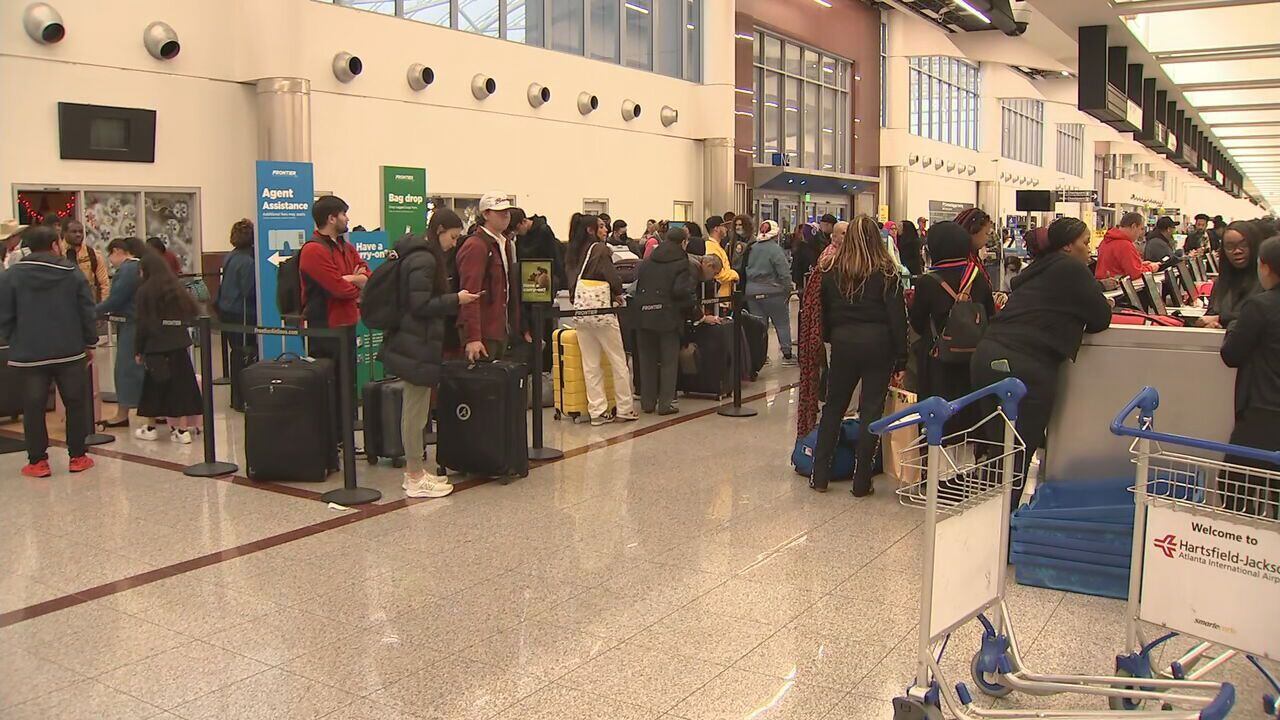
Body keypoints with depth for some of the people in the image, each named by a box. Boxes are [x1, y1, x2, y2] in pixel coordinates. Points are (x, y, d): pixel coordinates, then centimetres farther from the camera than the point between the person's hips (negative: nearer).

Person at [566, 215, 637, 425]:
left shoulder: (576, 252, 11)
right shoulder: (600, 249, -10)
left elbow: (572, 282, 12)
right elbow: (613, 279, -16)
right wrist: (617, 294, 2)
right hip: (602, 311, -6)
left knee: (590, 365, 7)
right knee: (618, 361, 4)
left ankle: (597, 411, 8)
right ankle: (624, 409, 9)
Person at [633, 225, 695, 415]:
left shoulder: (647, 262, 12)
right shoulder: (681, 263, -4)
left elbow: (636, 281, 10)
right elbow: (681, 291, -13)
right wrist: (693, 309, -1)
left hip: (643, 316, 5)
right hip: (668, 316, -5)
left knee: (647, 360, 12)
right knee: (669, 361, 4)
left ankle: (647, 402, 17)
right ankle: (665, 404, 2)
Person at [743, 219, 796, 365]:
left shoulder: (752, 248, 6)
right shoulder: (775, 249, -13)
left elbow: (747, 270, 10)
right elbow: (784, 273, -15)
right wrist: (788, 290, -5)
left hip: (752, 293, 5)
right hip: (772, 293, -5)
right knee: (782, 324, 7)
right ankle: (787, 355, 11)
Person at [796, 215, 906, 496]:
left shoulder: (830, 269, 2)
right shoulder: (886, 273, -6)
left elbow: (820, 311, 8)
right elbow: (897, 317, -7)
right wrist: (901, 359, -3)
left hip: (843, 343, 2)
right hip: (878, 345, -2)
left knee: (833, 407, 13)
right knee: (871, 410, 4)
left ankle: (820, 476, 15)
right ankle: (861, 482, 8)